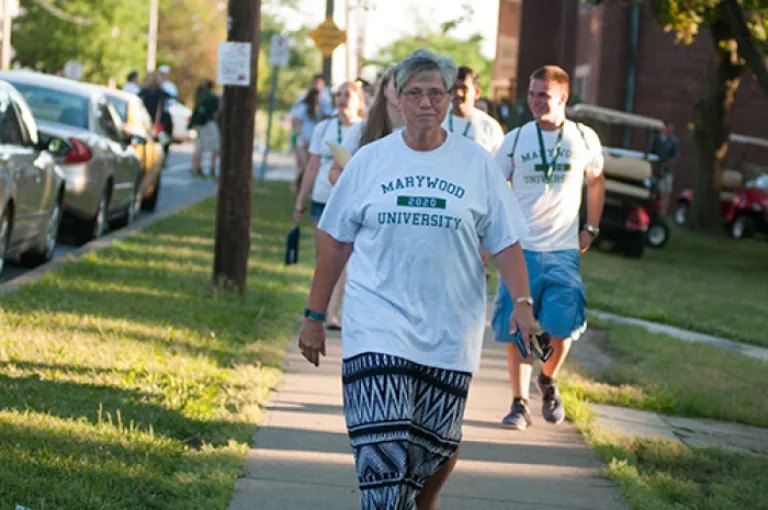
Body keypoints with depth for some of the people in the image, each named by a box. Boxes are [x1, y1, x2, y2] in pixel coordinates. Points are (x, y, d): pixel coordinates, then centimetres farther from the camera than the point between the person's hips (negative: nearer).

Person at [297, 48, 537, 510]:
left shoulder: (476, 162, 4)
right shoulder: (370, 160, 5)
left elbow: (506, 242, 5)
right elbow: (334, 242, 9)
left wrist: (523, 303, -10)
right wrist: (315, 316, 7)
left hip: (450, 330, 1)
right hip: (378, 326, -1)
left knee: (440, 445, 7)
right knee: (382, 443, -14)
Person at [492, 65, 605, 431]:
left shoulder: (584, 139, 2)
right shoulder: (515, 140, 0)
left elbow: (596, 181, 19)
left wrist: (591, 229, 13)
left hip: (564, 251, 0)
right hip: (520, 249, 0)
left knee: (564, 325, -10)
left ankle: (548, 380, 19)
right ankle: (519, 403, 11)